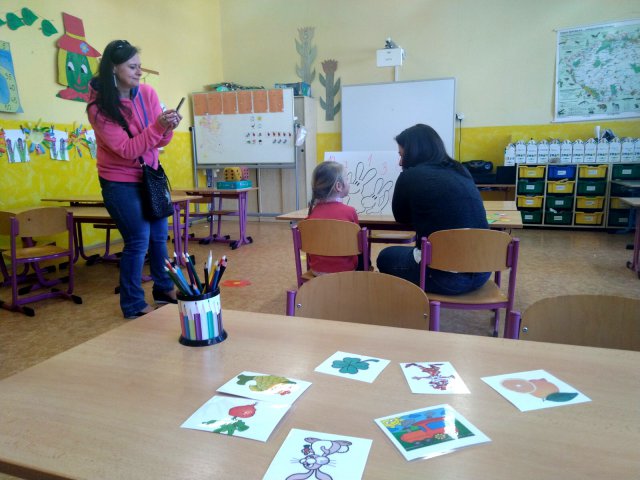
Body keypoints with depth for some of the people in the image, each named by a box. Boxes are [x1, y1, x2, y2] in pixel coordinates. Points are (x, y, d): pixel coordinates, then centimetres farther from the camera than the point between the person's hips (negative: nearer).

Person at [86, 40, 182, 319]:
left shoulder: (146, 93, -4)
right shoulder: (99, 107, -16)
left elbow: (159, 141, -2)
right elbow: (127, 150, -23)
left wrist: (167, 128, -23)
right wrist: (157, 126, -33)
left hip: (149, 176, 5)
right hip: (119, 181, -5)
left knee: (159, 235, 10)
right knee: (139, 240, -6)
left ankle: (164, 289, 28)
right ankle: (133, 305, 10)